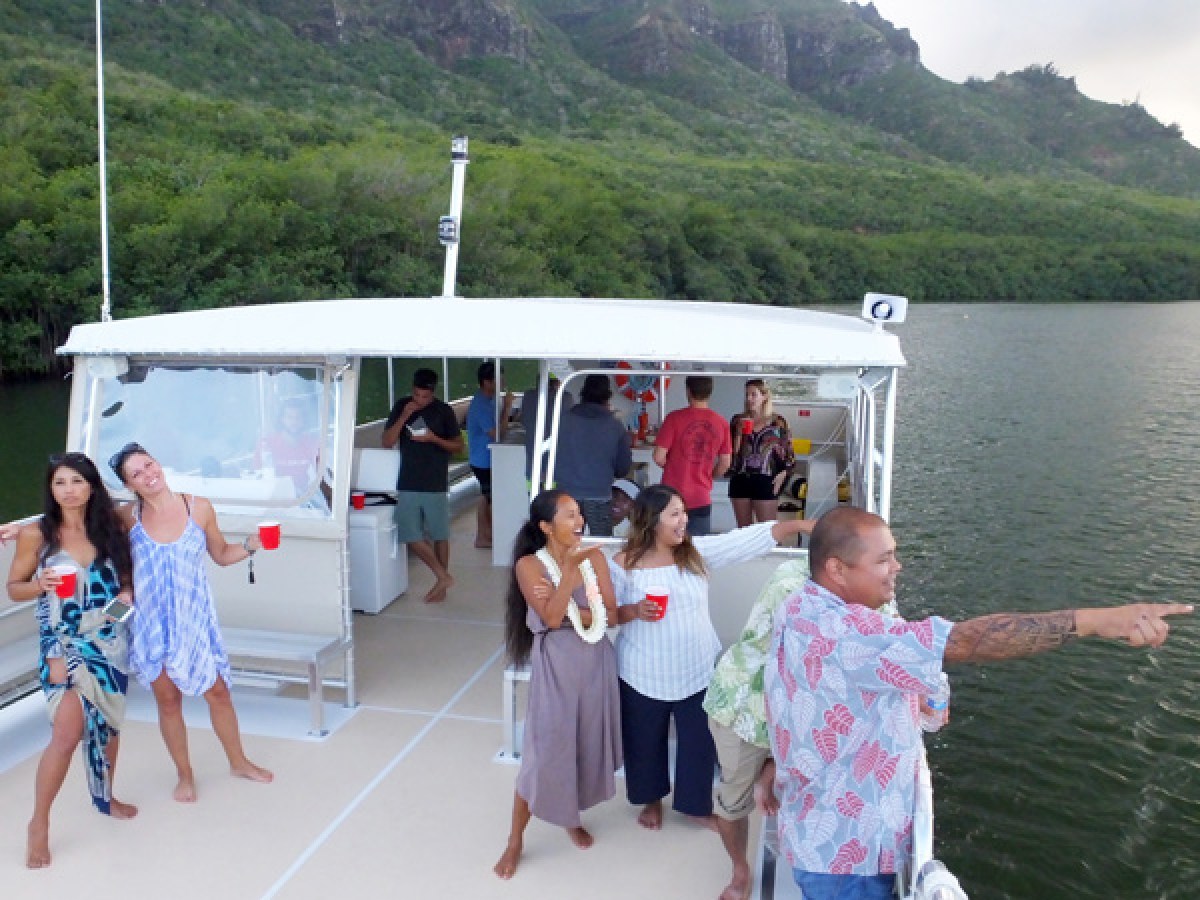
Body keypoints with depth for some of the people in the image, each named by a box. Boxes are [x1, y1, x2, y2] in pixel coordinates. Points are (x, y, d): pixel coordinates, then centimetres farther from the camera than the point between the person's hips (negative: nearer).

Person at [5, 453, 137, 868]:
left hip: (111, 640, 4)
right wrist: (42, 585, -20)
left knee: (109, 723, 16)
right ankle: (39, 824, 5)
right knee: (68, 732, -14)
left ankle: (104, 796, 39)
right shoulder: (36, 533, -7)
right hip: (63, 642, -4)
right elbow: (14, 588, 0)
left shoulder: (110, 529, 1)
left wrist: (128, 592, -8)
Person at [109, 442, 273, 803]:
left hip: (194, 620, 0)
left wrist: (250, 545, -11)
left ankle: (238, 761, 32)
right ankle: (185, 775, 32)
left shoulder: (199, 507, -6)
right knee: (168, 701, 12)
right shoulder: (127, 517, -8)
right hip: (150, 624, 0)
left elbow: (222, 555, 6)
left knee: (218, 692, 10)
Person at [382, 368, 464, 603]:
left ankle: (441, 583, 20)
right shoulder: (402, 406, 3)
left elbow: (458, 446, 2)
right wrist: (404, 416, -14)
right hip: (407, 485, 3)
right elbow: (387, 442, -2)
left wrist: (434, 438, -16)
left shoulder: (444, 411, -3)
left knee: (439, 536, 6)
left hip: (436, 485, -3)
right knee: (412, 536, 1)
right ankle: (443, 577, 13)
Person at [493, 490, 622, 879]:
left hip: (595, 660, 4)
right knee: (545, 749, 0)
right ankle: (515, 840, 18)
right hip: (555, 664, -4)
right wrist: (570, 568, -26)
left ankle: (572, 817, 39)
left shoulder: (594, 556, -1)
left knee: (588, 741, 14)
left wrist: (567, 607, -17)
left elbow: (609, 614, -6)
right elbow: (551, 618, -21)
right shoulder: (529, 565, -11)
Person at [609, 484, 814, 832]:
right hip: (645, 674, -2)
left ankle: (697, 803, 39)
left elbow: (747, 538, -14)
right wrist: (634, 611, -27)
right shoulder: (625, 563, -12)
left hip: (697, 669, 2)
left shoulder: (699, 552, -7)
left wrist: (797, 524, -23)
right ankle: (652, 799, 44)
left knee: (700, 741, 15)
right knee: (646, 741, 17)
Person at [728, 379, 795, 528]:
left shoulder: (778, 422, 3)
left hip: (765, 481, -3)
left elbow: (789, 453, 5)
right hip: (740, 481, 3)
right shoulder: (738, 420, 8)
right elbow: (731, 451, 3)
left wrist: (783, 474, -8)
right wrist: (739, 431, -9)